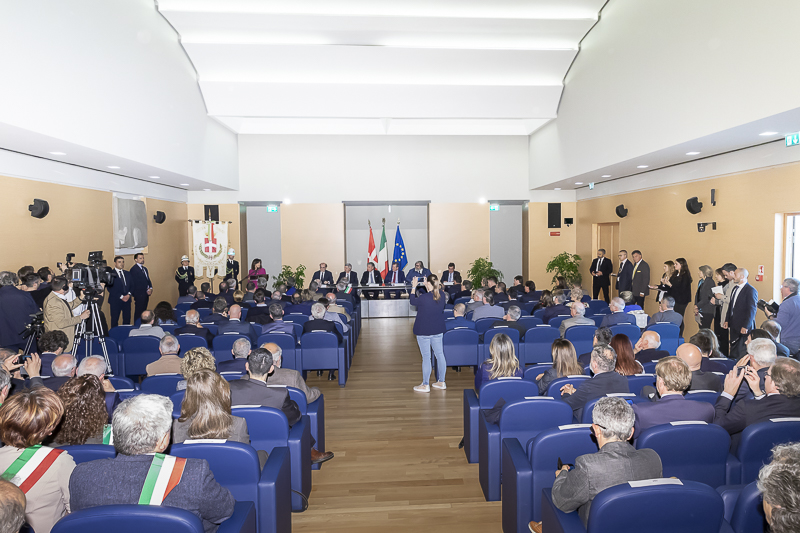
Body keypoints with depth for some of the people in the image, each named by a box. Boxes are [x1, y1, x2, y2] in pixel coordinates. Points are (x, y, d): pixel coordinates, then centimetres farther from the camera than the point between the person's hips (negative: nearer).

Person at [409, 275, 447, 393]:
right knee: (440, 354, 13)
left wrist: (414, 287, 6)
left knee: (426, 357, 2)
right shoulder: (442, 295, -4)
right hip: (438, 330, 6)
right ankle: (441, 382, 25)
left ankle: (425, 385, 12)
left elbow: (412, 301, -2)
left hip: (424, 332, -6)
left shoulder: (424, 298, -22)